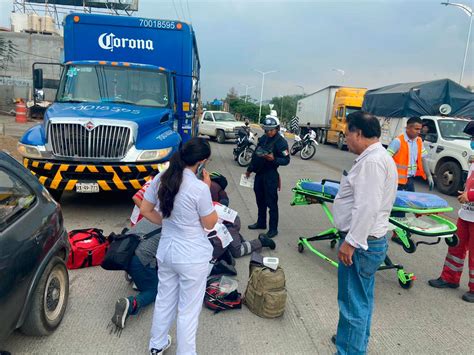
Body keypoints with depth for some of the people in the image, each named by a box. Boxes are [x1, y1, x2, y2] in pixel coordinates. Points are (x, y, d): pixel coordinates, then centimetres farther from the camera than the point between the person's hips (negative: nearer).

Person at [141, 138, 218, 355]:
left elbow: (145, 210, 5)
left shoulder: (160, 179, -6)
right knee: (188, 310, 12)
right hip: (192, 257, -6)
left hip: (166, 250, 7)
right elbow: (210, 224, -11)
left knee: (164, 299, 26)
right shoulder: (199, 188, -25)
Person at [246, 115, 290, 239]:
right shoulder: (263, 138, 9)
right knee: (260, 200, 18)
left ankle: (273, 229, 6)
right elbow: (255, 155, 17)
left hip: (271, 175, -7)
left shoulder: (281, 142, -12)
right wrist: (250, 169, 21)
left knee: (271, 203, -3)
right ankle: (261, 222, 33)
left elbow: (286, 160, -13)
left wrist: (274, 159, -30)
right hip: (259, 173, 8)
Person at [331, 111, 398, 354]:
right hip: (369, 241, 11)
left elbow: (368, 207, -28)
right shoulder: (379, 157, 13)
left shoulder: (371, 161, -21)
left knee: (353, 304, 1)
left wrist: (351, 242, -24)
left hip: (361, 245, -11)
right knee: (362, 299, 25)